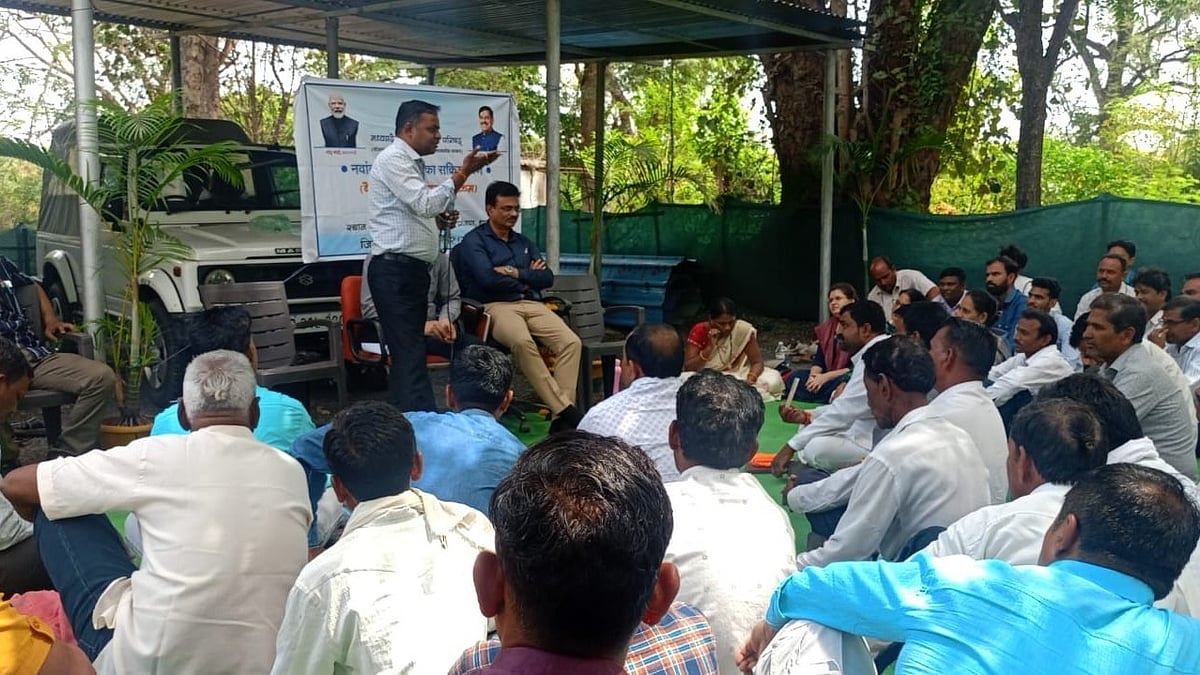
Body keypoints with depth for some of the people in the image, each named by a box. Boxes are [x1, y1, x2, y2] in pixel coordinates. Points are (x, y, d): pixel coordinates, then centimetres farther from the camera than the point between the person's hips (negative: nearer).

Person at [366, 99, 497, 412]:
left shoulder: (410, 162, 22)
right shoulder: (393, 159, -8)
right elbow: (425, 203, -19)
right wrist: (463, 173, -14)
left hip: (410, 269, 10)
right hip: (395, 271, -10)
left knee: (407, 353, 9)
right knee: (411, 354, -15)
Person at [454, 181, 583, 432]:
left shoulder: (524, 242, 25)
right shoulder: (474, 241, 6)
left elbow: (547, 278, 13)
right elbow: (488, 279, -11)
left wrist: (516, 274, -4)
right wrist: (528, 278, 3)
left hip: (532, 305, 6)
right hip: (496, 306, -6)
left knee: (571, 342, -22)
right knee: (522, 342, -38)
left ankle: (560, 417, -26)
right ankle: (565, 408, -34)